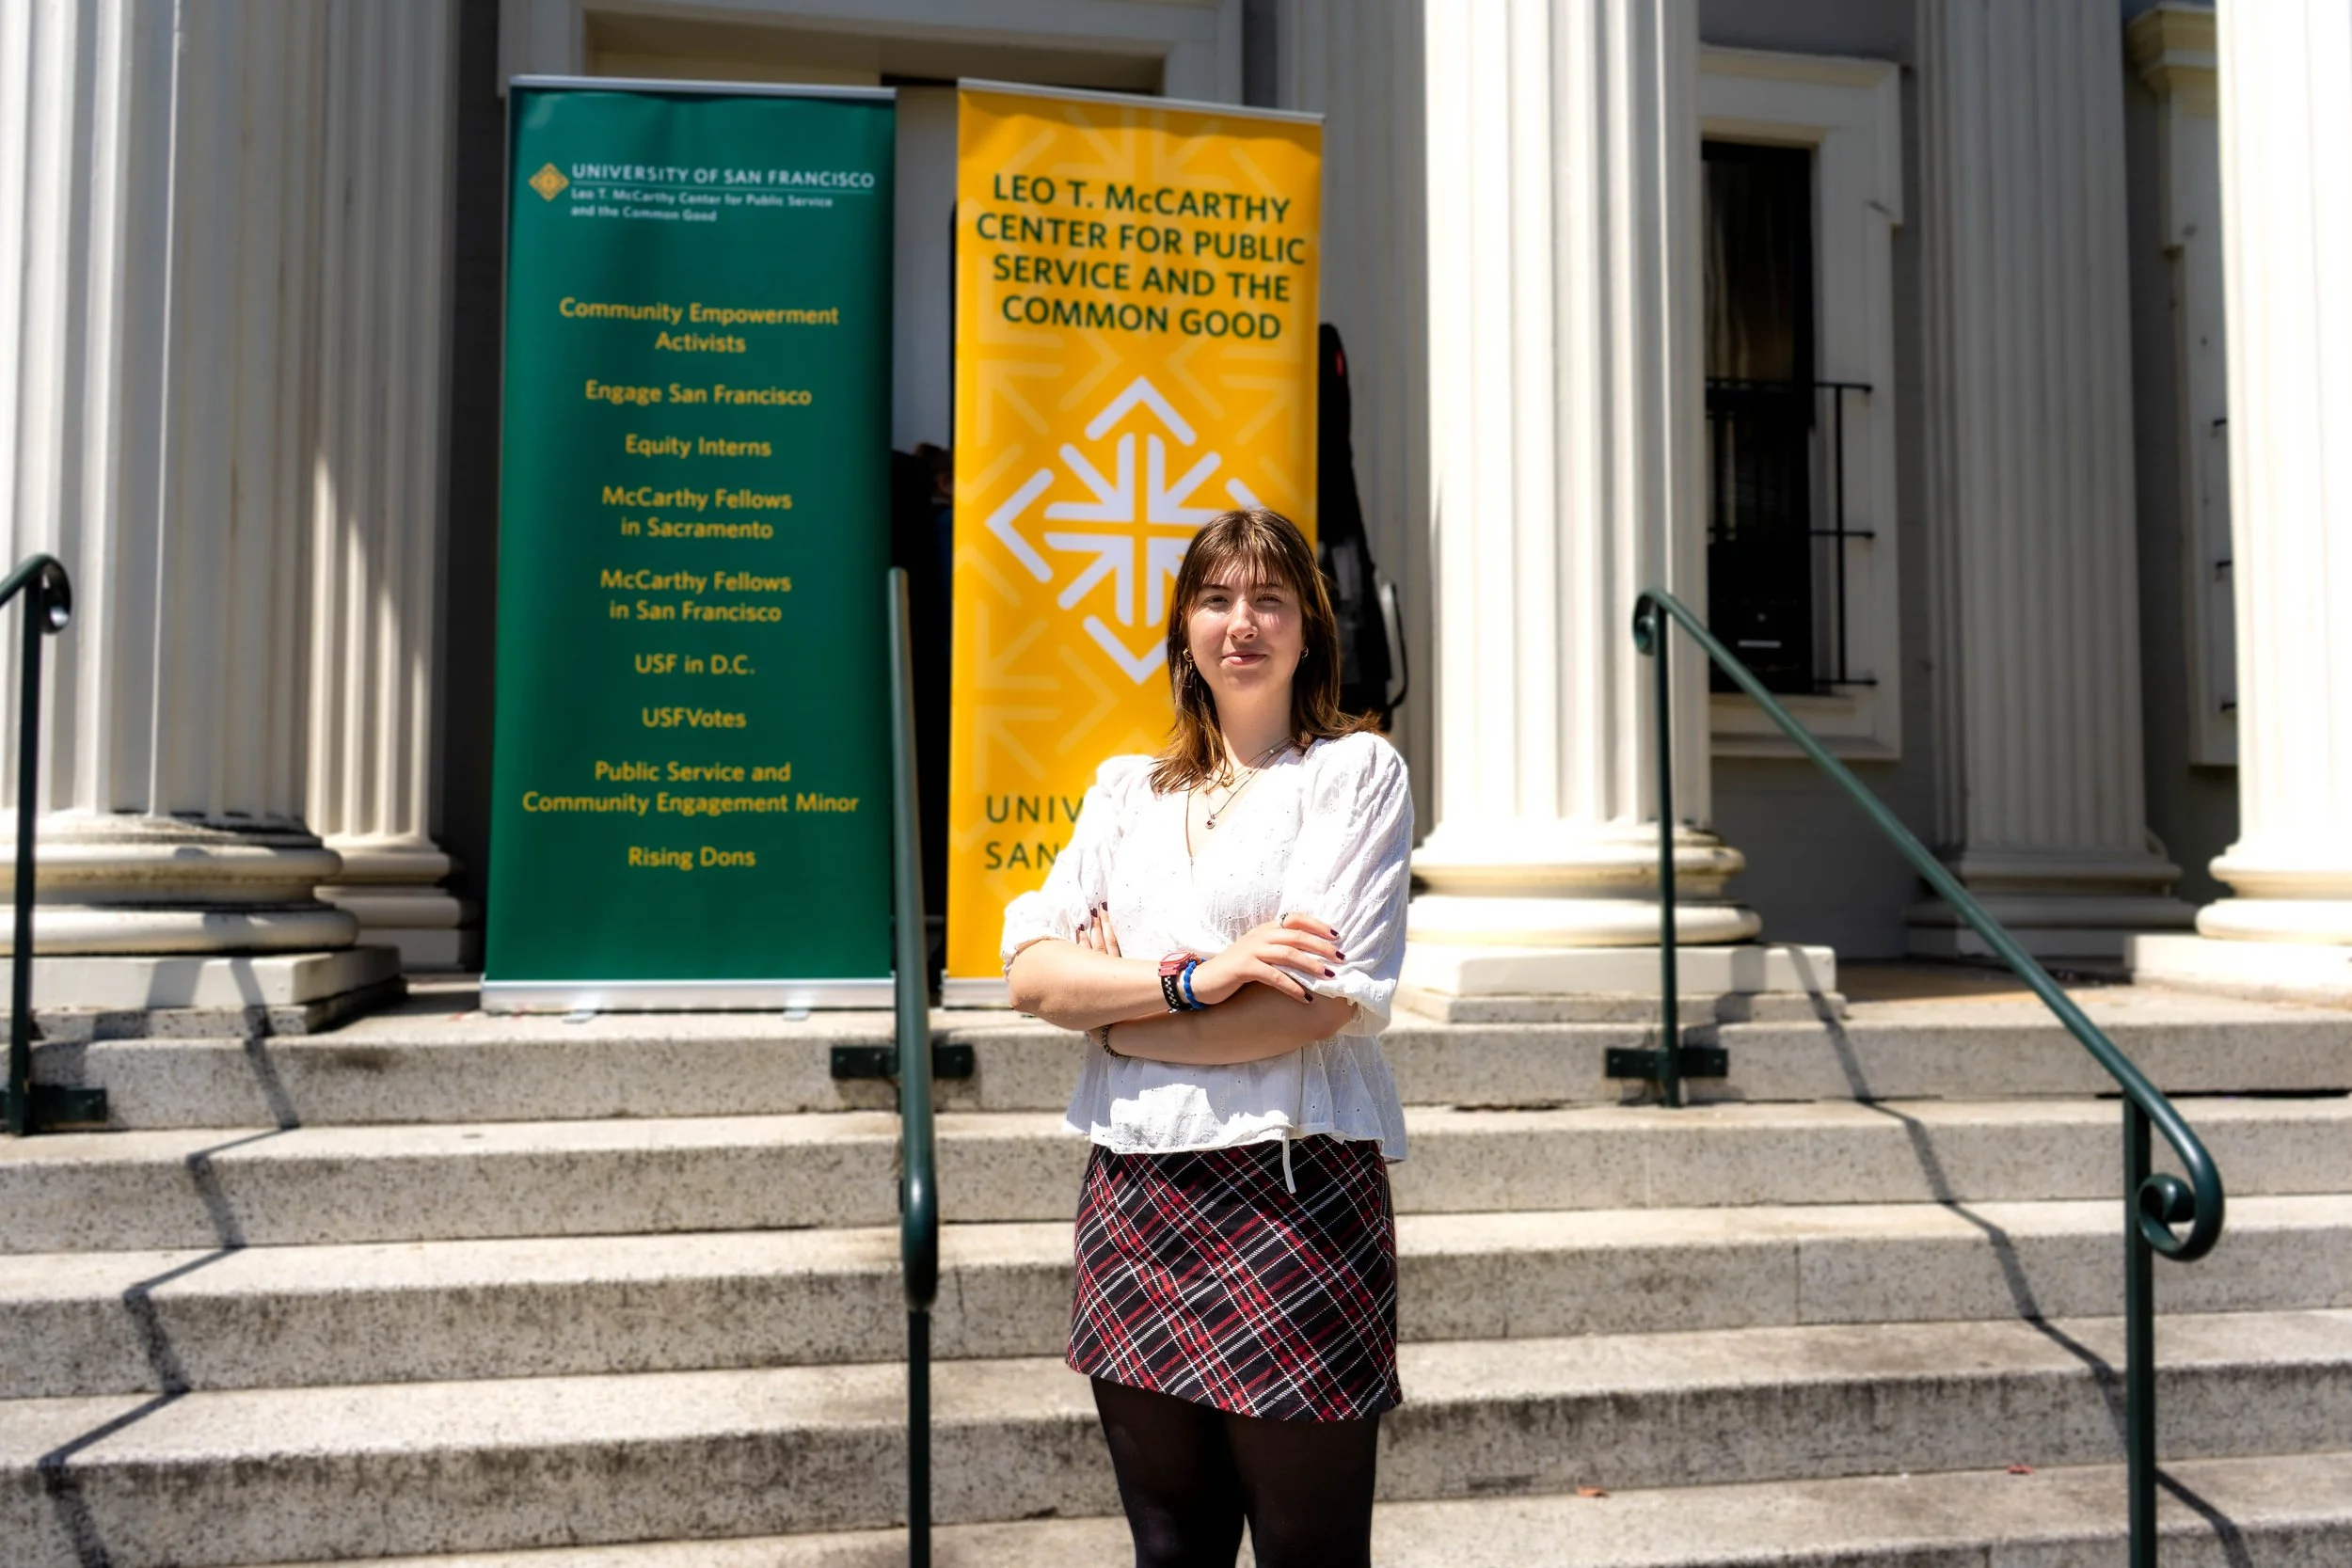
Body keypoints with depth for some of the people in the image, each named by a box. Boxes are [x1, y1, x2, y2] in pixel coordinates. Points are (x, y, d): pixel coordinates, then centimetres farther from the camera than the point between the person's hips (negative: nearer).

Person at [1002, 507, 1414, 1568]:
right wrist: (1191, 979, -13)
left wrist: (1115, 1016, -5)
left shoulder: (1356, 770, 1)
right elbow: (1028, 969, 3)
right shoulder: (1127, 788, 15)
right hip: (1135, 1195, 5)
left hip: (1293, 1192, -4)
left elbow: (1323, 998, -12)